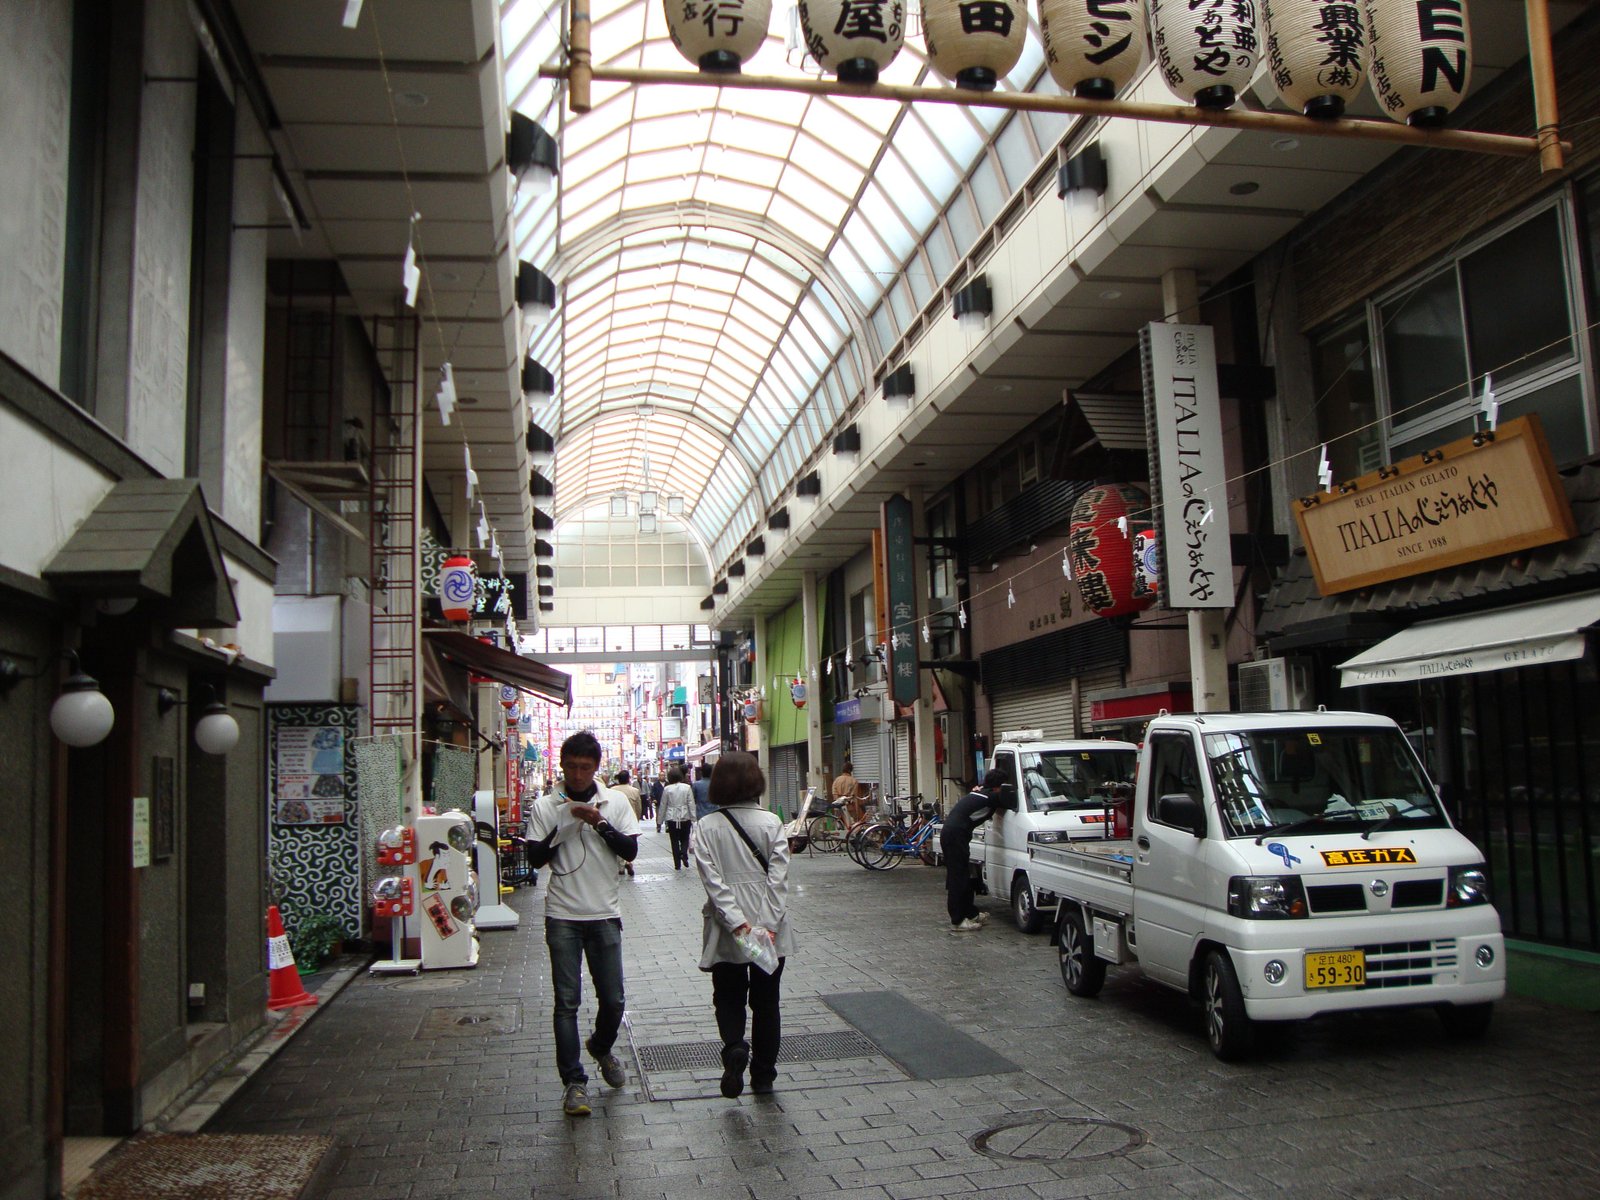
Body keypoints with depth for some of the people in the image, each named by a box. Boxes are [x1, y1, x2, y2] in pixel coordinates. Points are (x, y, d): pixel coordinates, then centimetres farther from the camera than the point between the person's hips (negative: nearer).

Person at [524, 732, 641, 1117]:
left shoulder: (615, 803, 1)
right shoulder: (546, 806, 0)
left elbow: (631, 851, -4)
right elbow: (534, 857, -4)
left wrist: (600, 824, -17)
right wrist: (563, 825, -17)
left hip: (604, 915, 1)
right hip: (563, 916, -1)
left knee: (613, 999, 6)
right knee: (567, 1001, 0)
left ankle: (601, 1048, 36)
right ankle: (574, 1082, 8)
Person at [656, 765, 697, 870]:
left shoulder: (667, 789, -4)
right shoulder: (687, 787, -4)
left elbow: (663, 806, 2)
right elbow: (691, 804, -5)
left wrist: (660, 821, 9)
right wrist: (693, 819, -1)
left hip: (672, 819, 0)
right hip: (685, 818, 0)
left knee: (675, 841, 9)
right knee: (685, 839, 15)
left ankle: (677, 864, 8)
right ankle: (684, 853, -14)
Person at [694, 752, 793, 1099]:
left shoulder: (707, 827, -6)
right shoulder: (771, 823, -5)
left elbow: (713, 879, -13)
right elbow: (778, 877, -11)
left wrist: (736, 922, -14)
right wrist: (770, 924, -12)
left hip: (725, 932, -1)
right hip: (768, 925, 1)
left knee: (728, 997, 15)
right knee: (766, 1001, 14)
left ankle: (734, 1048, -11)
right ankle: (763, 1074, 20)